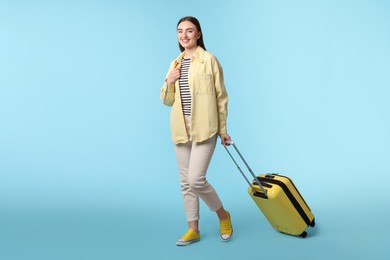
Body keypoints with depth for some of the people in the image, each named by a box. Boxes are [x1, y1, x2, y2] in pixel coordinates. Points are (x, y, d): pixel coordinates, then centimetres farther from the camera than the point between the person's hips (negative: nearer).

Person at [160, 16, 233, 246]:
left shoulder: (209, 60, -4)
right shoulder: (175, 64, 13)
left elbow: (221, 97, -2)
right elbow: (167, 100, 15)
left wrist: (223, 129, -2)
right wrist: (169, 83, -4)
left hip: (204, 129, -6)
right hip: (181, 130, 6)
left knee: (196, 180, -12)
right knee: (186, 182, 9)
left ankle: (223, 215, 16)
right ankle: (194, 229, 24)